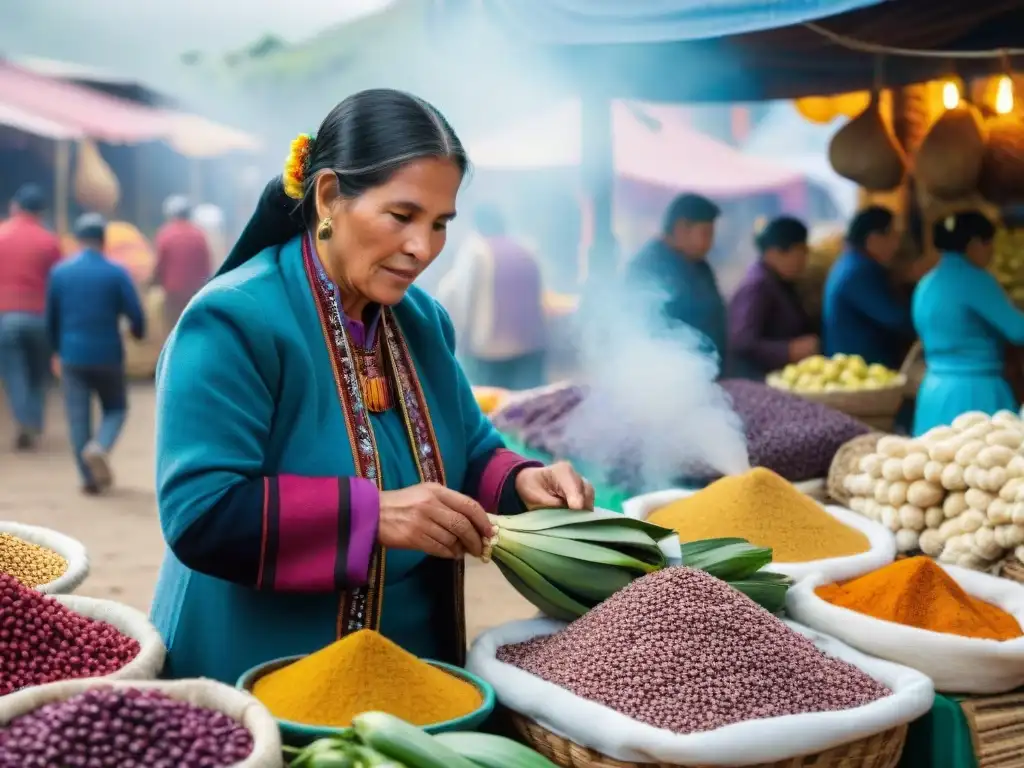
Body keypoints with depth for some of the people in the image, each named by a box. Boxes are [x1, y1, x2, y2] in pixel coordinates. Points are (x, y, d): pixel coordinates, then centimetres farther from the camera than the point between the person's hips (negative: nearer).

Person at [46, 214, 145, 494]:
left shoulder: (60, 272, 2)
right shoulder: (117, 273, -6)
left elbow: (50, 317, 9)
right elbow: (136, 315, -9)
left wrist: (58, 350, 24)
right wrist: (138, 332, 15)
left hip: (72, 355, 2)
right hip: (108, 355, -2)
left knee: (78, 417, 7)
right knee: (116, 409, 15)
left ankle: (90, 478, 6)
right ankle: (100, 447, -14)